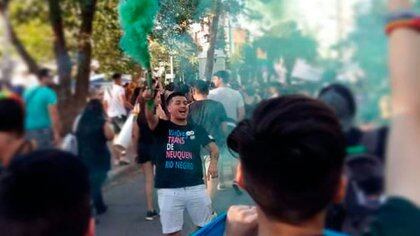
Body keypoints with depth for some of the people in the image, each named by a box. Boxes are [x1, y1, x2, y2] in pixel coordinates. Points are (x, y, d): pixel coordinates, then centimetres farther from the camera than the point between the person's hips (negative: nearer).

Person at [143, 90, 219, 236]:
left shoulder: (196, 129, 8)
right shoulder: (162, 126, 0)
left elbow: (213, 147, 9)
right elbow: (150, 116, -20)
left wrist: (213, 162, -14)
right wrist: (149, 101, -42)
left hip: (195, 186, 2)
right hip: (168, 190, -2)